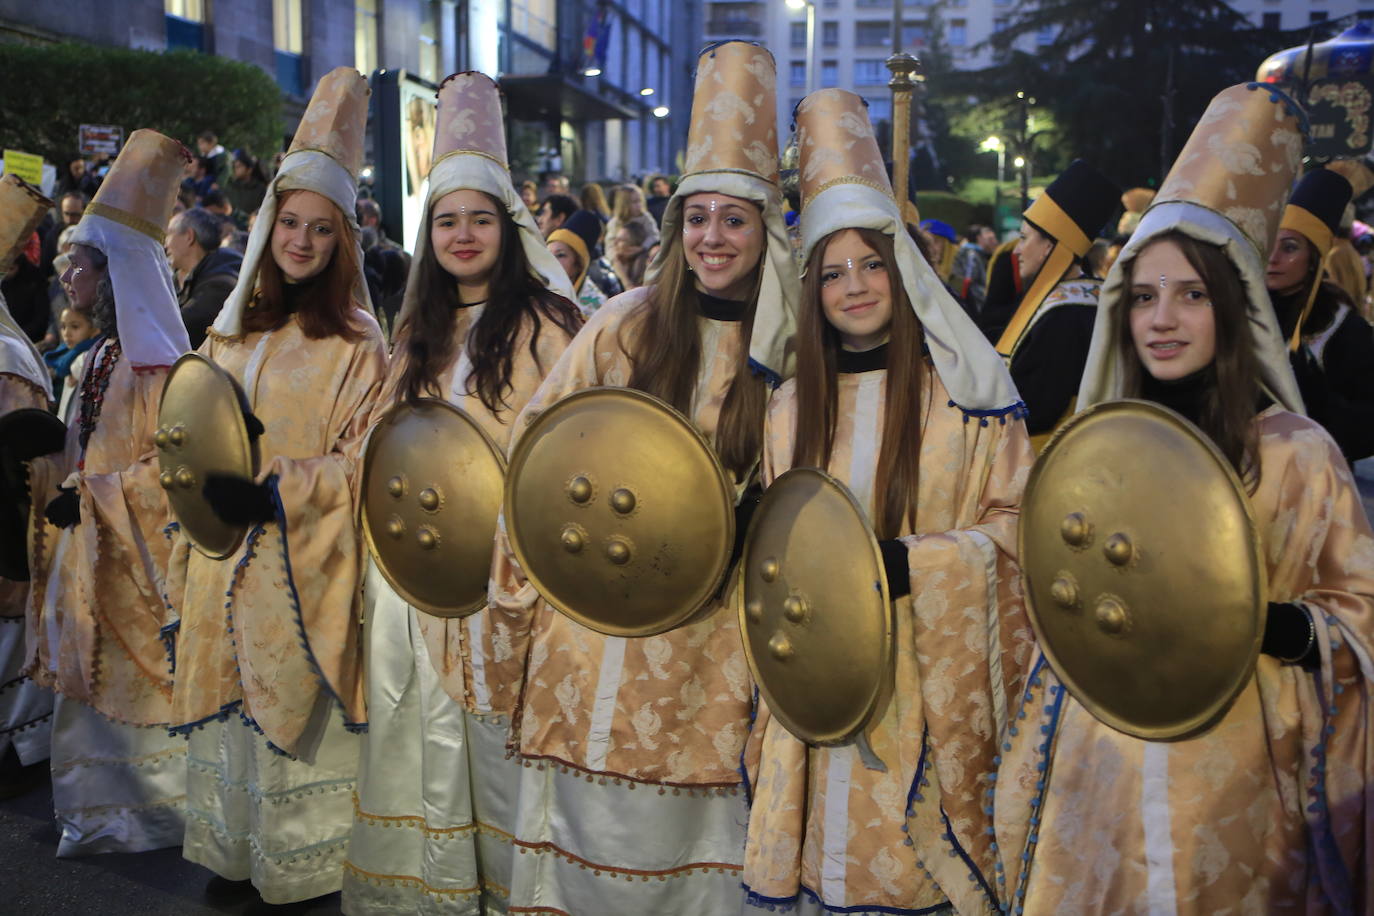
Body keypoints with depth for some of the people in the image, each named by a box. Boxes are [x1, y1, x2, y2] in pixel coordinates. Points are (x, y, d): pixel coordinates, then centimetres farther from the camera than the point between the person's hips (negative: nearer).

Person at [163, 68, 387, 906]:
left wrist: (277, 491, -21)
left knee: (297, 713, 2)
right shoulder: (231, 335, 11)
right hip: (225, 568, 6)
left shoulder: (357, 347, -8)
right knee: (231, 712, 14)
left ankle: (303, 867, 21)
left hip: (305, 572, -6)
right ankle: (237, 856, 32)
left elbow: (360, 464, -11)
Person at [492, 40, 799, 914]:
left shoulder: (790, 348, -1)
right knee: (592, 822, 10)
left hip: (717, 641, 0)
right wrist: (539, 574, -3)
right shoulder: (626, 325, -2)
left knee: (688, 823, 9)